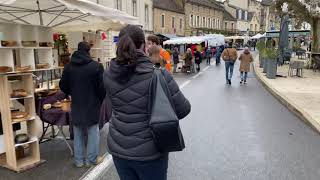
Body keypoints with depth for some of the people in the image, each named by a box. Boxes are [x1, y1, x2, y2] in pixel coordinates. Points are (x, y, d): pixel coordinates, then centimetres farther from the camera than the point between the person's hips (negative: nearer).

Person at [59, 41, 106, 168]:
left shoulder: (68, 67, 0)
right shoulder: (96, 66, -14)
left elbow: (63, 86, 6)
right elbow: (102, 87, -13)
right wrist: (101, 100, 5)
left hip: (76, 106, 4)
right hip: (92, 105, -4)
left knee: (78, 133, 14)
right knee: (93, 132, 9)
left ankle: (78, 160, 23)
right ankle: (92, 159, 17)